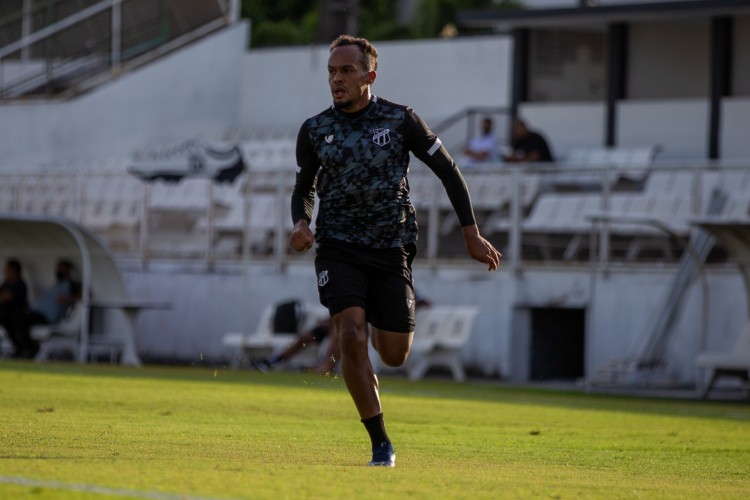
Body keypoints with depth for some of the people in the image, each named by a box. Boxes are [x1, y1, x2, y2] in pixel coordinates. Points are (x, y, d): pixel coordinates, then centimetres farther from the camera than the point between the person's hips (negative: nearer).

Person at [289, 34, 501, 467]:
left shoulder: (401, 120, -5)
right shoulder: (315, 131, 0)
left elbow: (448, 171, 4)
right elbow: (303, 188, 15)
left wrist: (472, 235, 1)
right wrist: (301, 223, -8)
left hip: (391, 249, 0)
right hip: (338, 248, 0)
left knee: (394, 356, 3)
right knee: (351, 339, -20)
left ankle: (380, 325, 44)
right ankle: (381, 444, -11)